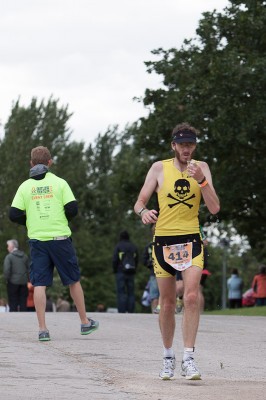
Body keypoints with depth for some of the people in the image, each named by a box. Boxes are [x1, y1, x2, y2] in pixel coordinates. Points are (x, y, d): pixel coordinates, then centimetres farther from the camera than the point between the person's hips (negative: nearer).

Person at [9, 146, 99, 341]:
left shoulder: (25, 186, 4)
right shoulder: (59, 183, -1)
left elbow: (14, 215, 0)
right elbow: (72, 209, -6)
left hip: (37, 239, 1)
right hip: (60, 237, -1)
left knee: (39, 284, 1)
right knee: (74, 281, 11)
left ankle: (42, 328, -6)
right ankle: (85, 323, 20)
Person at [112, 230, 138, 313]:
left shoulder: (118, 246, -3)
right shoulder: (134, 247, 12)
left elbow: (115, 260, -7)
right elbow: (137, 260, 13)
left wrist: (115, 270, 4)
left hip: (121, 272, -4)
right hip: (131, 273, 4)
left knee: (121, 292, -5)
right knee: (131, 293, 6)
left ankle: (122, 311, -11)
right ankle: (131, 311, 2)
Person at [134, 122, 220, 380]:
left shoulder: (201, 168, 4)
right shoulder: (159, 168, 3)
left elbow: (214, 208, -3)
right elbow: (139, 202, 4)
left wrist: (202, 180, -17)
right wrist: (144, 212, -19)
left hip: (191, 240, 0)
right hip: (163, 240, 0)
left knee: (191, 297, -17)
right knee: (167, 303, 5)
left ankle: (188, 359, -16)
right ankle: (168, 358, 20)